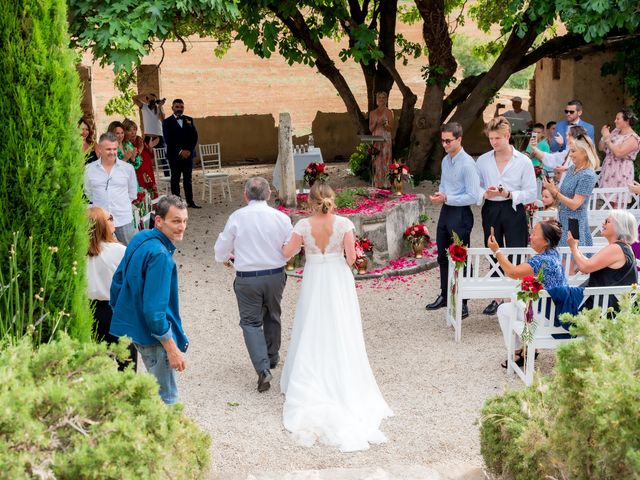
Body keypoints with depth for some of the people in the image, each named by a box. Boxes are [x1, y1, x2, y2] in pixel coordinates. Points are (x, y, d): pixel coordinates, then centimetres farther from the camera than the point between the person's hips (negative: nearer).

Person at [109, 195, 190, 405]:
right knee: (166, 397, 1)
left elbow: (118, 281, 13)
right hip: (152, 334, -10)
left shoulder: (140, 239, 3)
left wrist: (121, 314, 23)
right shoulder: (160, 255, -25)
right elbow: (154, 308, -27)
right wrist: (172, 348, -22)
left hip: (131, 325, 10)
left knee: (157, 386, 23)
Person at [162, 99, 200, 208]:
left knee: (188, 179, 6)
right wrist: (180, 151, -14)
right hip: (174, 155, -3)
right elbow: (168, 140, -7)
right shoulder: (167, 122, 1)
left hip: (188, 154, 3)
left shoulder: (189, 120, 12)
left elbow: (195, 137, 6)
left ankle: (190, 202, 8)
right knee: (175, 179, 1)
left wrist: (189, 150, -7)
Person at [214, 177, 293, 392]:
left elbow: (220, 253, -3)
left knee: (251, 322, 7)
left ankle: (263, 369, -8)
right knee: (272, 317, 23)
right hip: (275, 275, 3)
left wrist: (230, 256, 20)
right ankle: (272, 357, 41)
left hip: (247, 278, -2)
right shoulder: (281, 217, -7)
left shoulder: (236, 217, -10)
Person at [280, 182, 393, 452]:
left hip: (313, 282, 0)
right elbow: (351, 257, -10)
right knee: (340, 334, 9)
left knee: (312, 334, 11)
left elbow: (287, 253, -3)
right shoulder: (343, 224, -12)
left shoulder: (303, 226, -12)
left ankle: (311, 385, 16)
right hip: (338, 281, 0)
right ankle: (343, 383, 14)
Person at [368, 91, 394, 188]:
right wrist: (375, 122, -9)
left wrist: (384, 124, -18)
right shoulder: (372, 113, 12)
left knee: (385, 161, -6)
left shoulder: (389, 112, 4)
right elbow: (370, 129, 9)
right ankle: (376, 184, 2)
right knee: (376, 162, -1)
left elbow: (391, 128, 0)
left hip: (385, 139, -3)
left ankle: (385, 184, -4)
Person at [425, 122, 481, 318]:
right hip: (446, 211, 9)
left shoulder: (467, 164, -18)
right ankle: (445, 295, 35)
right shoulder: (445, 160, 7)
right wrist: (439, 195, -2)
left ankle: (462, 303, 11)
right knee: (443, 257, 19)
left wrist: (446, 199, -21)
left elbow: (473, 197, -21)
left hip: (460, 214, -8)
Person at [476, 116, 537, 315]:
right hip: (491, 210, 3)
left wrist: (509, 194, -18)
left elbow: (532, 193, -5)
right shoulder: (483, 161, 4)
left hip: (513, 211, -3)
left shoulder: (523, 161, -5)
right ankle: (497, 298, 24)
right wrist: (485, 194, -13)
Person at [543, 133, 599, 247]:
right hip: (564, 220, 8)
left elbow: (574, 204, -19)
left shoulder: (587, 176, -15)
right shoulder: (572, 168, 9)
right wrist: (553, 186, -3)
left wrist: (554, 191, -20)